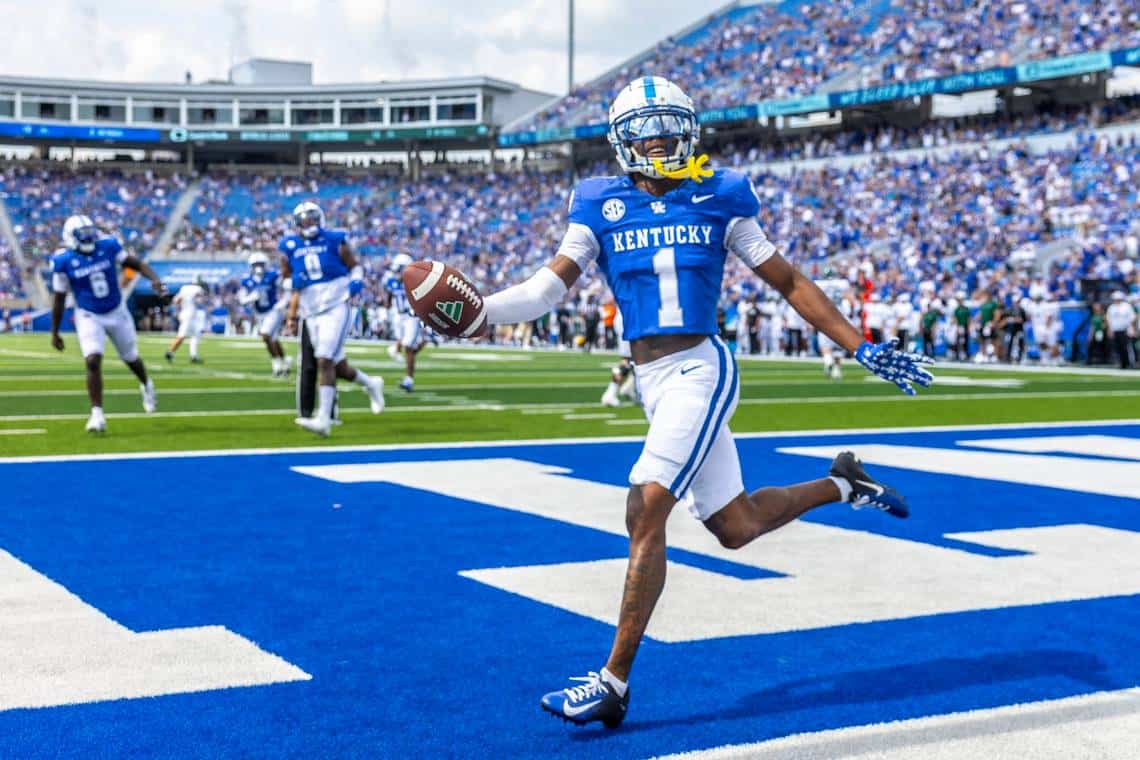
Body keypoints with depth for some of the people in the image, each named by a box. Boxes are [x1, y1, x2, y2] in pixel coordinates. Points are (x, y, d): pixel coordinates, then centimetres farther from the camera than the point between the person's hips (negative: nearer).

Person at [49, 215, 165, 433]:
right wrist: (54, 332, -3)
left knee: (131, 358, 17)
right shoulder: (63, 260, -14)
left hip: (117, 312, 2)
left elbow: (136, 263, -1)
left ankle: (146, 385, 49)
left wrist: (154, 279, -21)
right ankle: (97, 414, -13)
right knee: (93, 362, -19)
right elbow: (59, 297, -6)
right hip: (89, 317, -2)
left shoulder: (107, 246, -11)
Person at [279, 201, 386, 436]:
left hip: (336, 308, -4)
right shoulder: (290, 247, 9)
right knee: (338, 366, 8)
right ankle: (371, 384, 38)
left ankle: (323, 419, -19)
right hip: (312, 314, 4)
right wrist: (291, 316, 11)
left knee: (325, 361, -17)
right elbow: (293, 285, 16)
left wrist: (356, 281, -11)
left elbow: (354, 266, 11)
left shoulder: (334, 240, 2)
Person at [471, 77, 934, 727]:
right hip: (651, 379, 5)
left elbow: (787, 281, 7)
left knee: (645, 512, -17)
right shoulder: (602, 206, 9)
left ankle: (614, 683, -9)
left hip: (701, 369, -4)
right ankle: (842, 487, 41)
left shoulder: (719, 198, 3)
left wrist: (861, 347, 5)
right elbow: (552, 286, 4)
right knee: (736, 527, 12)